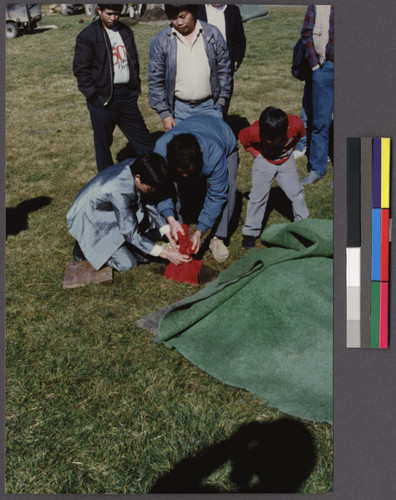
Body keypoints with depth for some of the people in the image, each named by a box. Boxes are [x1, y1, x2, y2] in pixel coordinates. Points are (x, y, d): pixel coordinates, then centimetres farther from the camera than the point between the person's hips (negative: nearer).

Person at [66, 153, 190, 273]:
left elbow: (146, 203, -2)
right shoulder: (119, 191, -38)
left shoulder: (136, 166, -17)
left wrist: (168, 232, -9)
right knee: (126, 264, -14)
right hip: (89, 221, -8)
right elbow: (131, 233, -29)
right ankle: (86, 246, 5)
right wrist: (164, 253, -28)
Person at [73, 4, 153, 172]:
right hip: (103, 98, -4)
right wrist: (92, 94, -14)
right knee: (103, 142, 6)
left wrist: (136, 85, 10)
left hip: (127, 95, 5)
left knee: (143, 138, 8)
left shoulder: (126, 32, 11)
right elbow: (80, 69, -8)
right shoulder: (87, 36, -7)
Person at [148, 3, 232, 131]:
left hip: (209, 106, 1)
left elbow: (223, 70, 7)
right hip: (179, 108, 0)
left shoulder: (213, 34, 0)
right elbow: (156, 81, 0)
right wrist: (165, 115, -3)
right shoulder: (160, 41, -3)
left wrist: (220, 103, 3)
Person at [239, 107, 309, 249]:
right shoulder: (255, 132, -32)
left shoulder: (296, 124, -27)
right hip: (264, 161, -2)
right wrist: (256, 153, -11)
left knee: (296, 192, 1)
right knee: (258, 196, -6)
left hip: (286, 160, 2)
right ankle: (250, 233, 6)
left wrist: (290, 148, -2)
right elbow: (242, 136, -8)